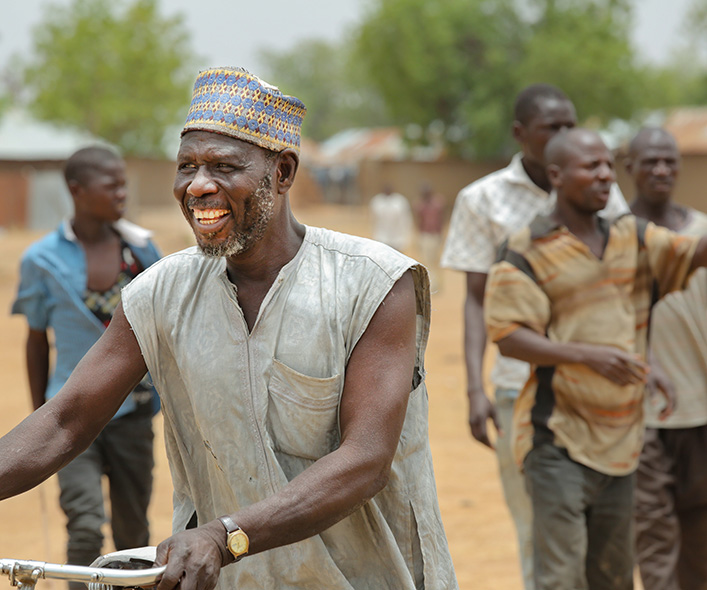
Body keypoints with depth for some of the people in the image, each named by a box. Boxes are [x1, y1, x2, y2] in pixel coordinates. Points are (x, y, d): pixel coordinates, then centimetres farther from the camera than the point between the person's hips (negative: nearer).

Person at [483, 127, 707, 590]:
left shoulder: (632, 238, 10)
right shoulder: (526, 251, -7)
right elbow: (508, 337, -14)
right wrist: (590, 355, -26)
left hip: (620, 439, 6)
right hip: (559, 440, -6)